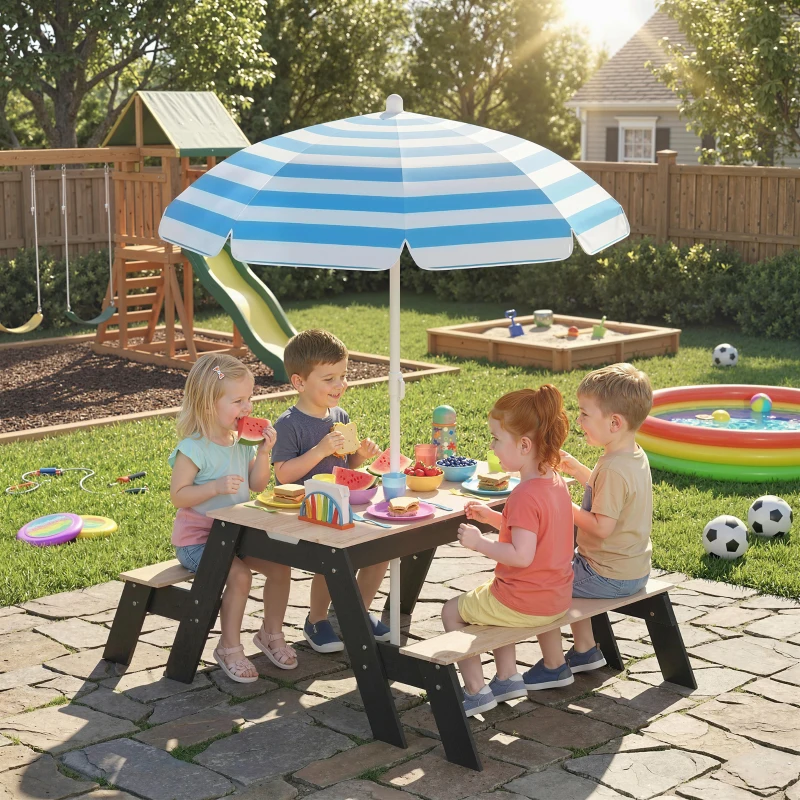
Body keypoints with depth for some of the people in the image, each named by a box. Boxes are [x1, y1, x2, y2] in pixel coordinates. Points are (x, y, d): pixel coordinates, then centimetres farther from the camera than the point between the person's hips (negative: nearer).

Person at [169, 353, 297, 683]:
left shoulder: (243, 441, 4)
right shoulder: (194, 449, -18)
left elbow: (258, 485, 5)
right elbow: (177, 495, -18)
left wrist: (263, 452, -10)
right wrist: (216, 487, -29)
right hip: (197, 537, -7)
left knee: (280, 566, -8)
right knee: (240, 575, -26)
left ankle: (271, 633, 14)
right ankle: (229, 648, -7)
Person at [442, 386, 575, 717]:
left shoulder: (526, 496, -26)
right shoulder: (556, 483, 3)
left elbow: (522, 555, -30)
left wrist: (479, 543, -20)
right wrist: (491, 516, 8)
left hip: (523, 602, -10)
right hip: (556, 598, 10)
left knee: (452, 611, 7)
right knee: (485, 600, 34)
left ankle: (476, 691, 9)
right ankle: (507, 678, 33)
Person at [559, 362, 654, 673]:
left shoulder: (614, 468, -27)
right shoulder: (635, 456, 4)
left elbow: (602, 527, -28)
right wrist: (577, 470, 11)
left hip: (609, 577, -10)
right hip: (635, 571, 10)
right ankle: (584, 649, 32)